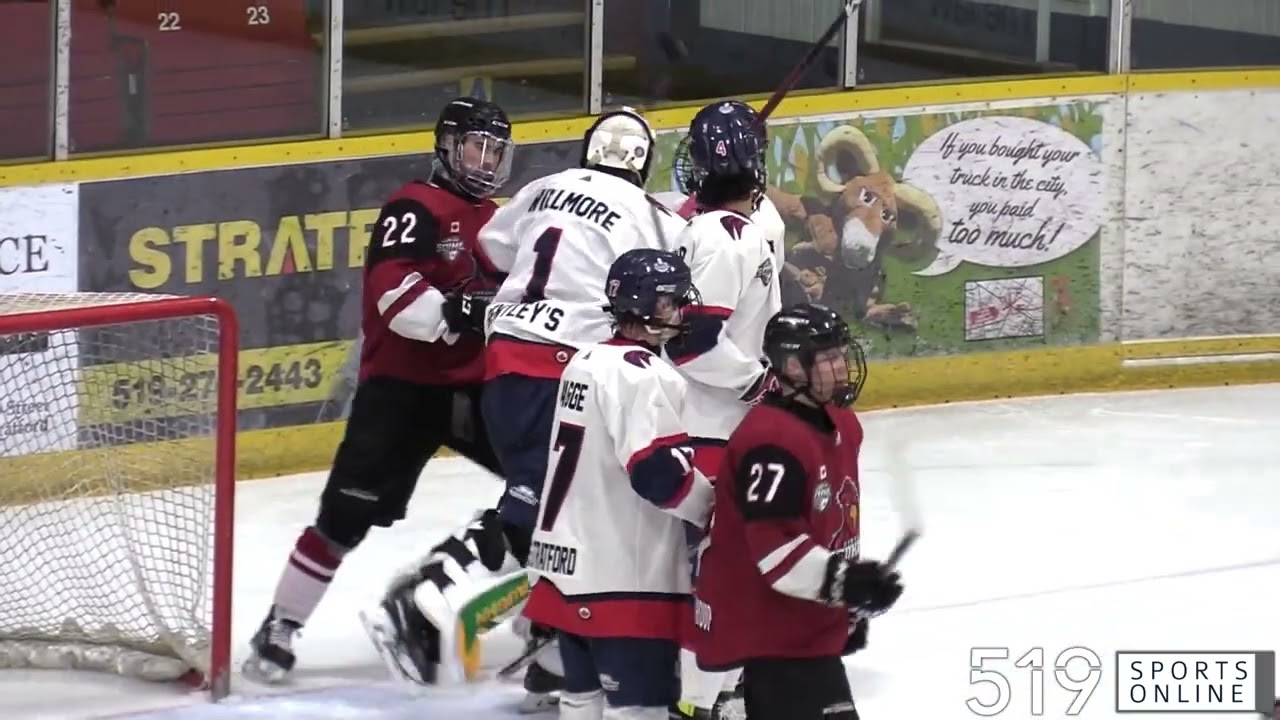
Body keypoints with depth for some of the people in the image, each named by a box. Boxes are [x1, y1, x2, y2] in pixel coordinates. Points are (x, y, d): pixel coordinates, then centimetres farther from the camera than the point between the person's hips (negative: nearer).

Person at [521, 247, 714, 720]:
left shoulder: (588, 361, 14)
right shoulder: (641, 373, -16)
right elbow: (657, 471, -22)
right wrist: (713, 504, -11)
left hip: (571, 561, 10)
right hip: (626, 574, -10)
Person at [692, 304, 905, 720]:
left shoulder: (840, 426, 10)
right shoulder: (772, 440, -23)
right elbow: (772, 546, -28)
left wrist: (848, 606, 25)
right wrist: (840, 581, -33)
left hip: (807, 623, 11)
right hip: (767, 625, -11)